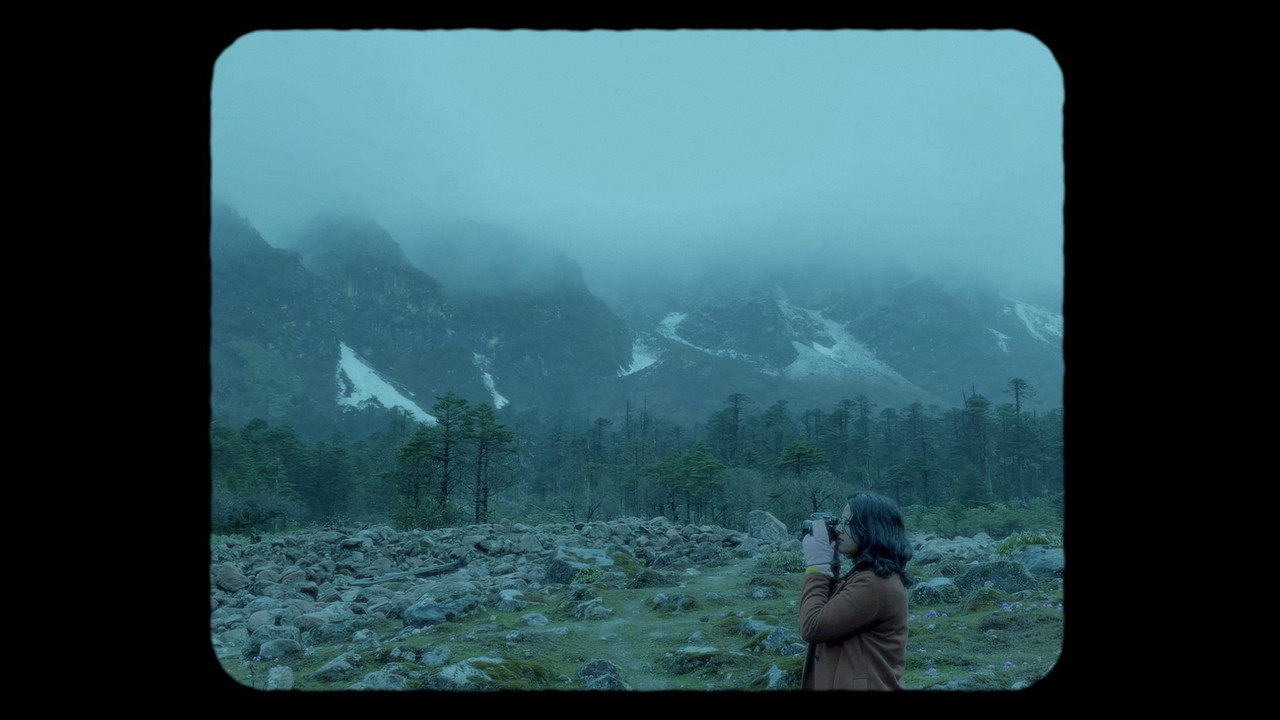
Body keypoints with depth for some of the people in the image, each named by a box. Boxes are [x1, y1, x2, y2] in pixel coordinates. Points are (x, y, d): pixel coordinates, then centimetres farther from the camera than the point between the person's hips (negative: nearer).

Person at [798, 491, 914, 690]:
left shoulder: (873, 584, -22)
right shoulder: (872, 576, 10)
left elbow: (812, 627, -22)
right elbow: (828, 612, 17)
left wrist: (818, 566, -14)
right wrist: (827, 566, 5)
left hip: (865, 685, -10)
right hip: (856, 683, 10)